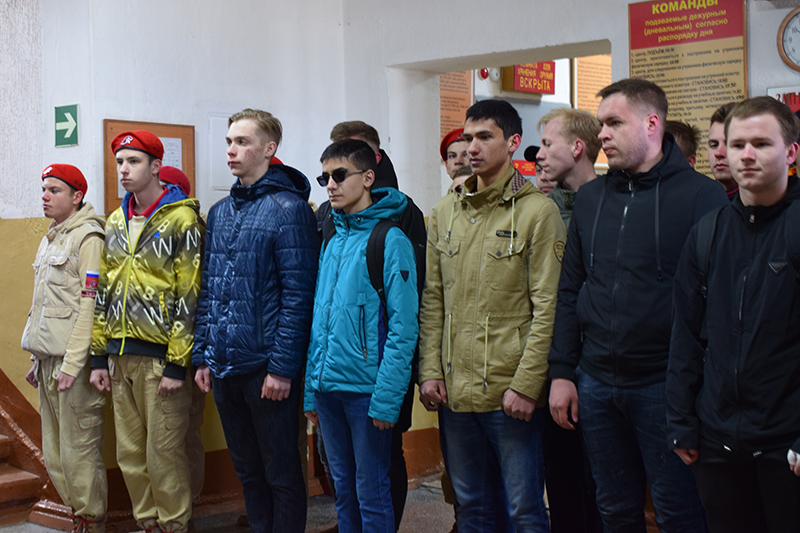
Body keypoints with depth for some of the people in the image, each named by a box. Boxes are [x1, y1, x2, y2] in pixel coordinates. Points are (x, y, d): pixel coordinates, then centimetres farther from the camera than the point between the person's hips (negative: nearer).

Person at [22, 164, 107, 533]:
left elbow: (91, 305, -15)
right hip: (48, 361, 9)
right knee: (54, 456, 11)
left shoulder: (88, 237, -9)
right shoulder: (49, 239, 19)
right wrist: (38, 360, 19)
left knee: (79, 453, -5)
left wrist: (72, 364, -19)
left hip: (74, 363, -9)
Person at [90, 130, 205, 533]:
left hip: (160, 356, -7)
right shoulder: (116, 222, 14)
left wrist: (177, 364, -15)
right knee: (130, 454, 12)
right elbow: (104, 292, 17)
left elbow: (189, 296, -12)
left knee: (164, 453, -1)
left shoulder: (182, 220, -8)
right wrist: (99, 356, 11)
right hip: (121, 356, 7)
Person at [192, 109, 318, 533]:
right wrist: (202, 356, 10)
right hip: (224, 369, 7)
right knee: (247, 471, 17)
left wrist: (283, 367, -17)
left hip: (268, 368, -7)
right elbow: (208, 291, 16)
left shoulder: (288, 209, -8)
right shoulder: (220, 213, 13)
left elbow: (297, 296, -14)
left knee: (281, 474, 4)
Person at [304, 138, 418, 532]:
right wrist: (312, 390, 10)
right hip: (327, 388, 7)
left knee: (371, 495, 1)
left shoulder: (390, 241, -9)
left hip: (366, 390, -6)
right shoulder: (332, 244, 13)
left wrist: (387, 397, -19)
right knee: (343, 489, 15)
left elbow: (403, 326, -14)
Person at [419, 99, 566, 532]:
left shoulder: (537, 211, -6)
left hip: (511, 393, -5)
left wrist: (526, 385, -14)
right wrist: (430, 371, 4)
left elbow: (547, 309, -10)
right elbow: (433, 301, 12)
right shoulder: (445, 212, 11)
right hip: (454, 390, 5)